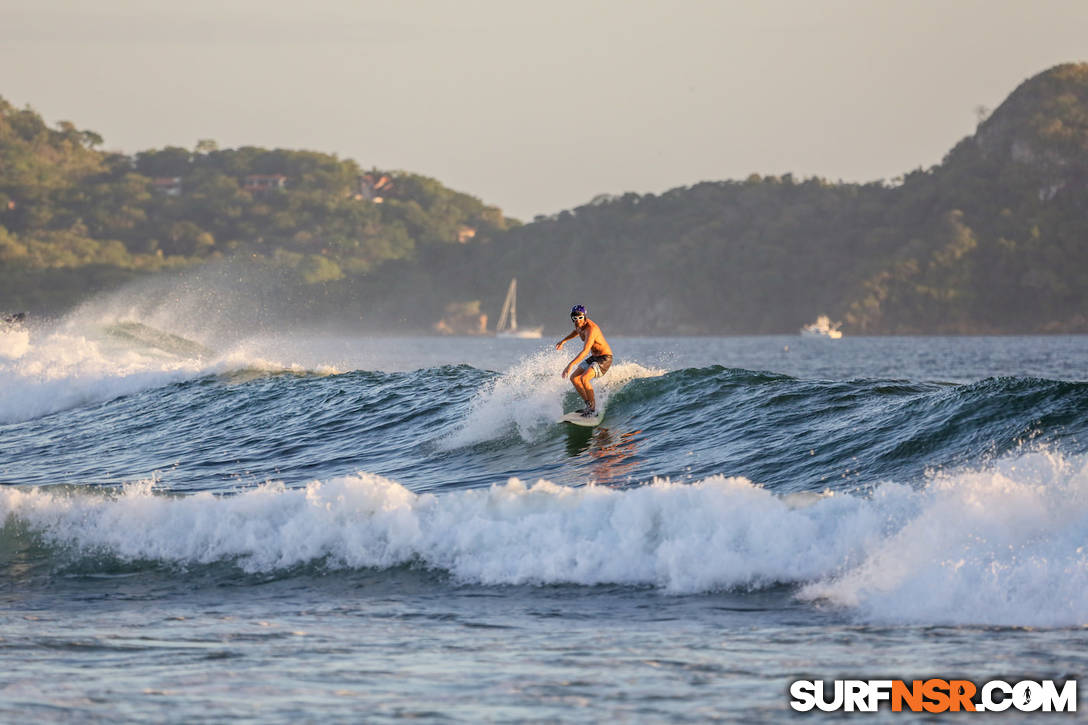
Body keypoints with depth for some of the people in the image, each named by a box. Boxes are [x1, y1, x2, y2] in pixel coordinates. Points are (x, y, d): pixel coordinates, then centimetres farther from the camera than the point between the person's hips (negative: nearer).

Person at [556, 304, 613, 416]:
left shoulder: (591, 329, -29)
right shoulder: (579, 325, -2)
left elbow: (585, 351, -39)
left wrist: (570, 365, -46)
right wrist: (563, 341, 25)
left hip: (604, 358, -10)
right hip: (593, 357, 10)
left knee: (584, 378, -27)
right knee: (574, 378, 4)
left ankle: (593, 409, -16)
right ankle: (589, 404, 7)